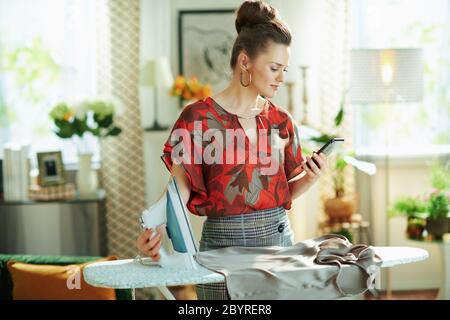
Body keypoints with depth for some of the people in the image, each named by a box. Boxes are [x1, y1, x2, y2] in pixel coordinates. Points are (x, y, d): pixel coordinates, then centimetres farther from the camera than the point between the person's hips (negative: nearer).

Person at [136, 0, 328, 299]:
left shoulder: (281, 120, 6)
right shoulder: (199, 118, -9)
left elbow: (285, 190, 13)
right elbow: (180, 185, -14)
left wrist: (310, 177, -8)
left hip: (279, 238, 5)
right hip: (224, 243, -4)